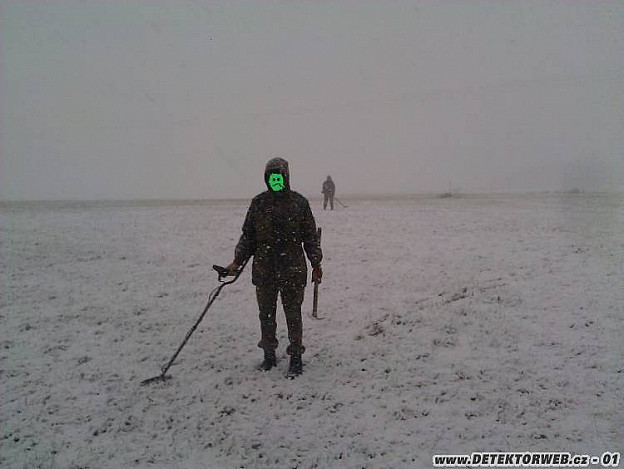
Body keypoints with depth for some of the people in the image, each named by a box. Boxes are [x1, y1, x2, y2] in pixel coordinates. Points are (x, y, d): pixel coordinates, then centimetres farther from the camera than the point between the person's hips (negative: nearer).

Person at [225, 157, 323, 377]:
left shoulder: (299, 202, 0)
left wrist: (316, 263, 2)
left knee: (293, 314, 4)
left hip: (292, 270, -2)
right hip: (264, 269, 3)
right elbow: (248, 235, 10)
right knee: (266, 314, 11)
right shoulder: (258, 203, 5)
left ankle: (296, 357, 15)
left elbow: (310, 235, 5)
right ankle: (269, 355, 26)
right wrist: (238, 261, 3)